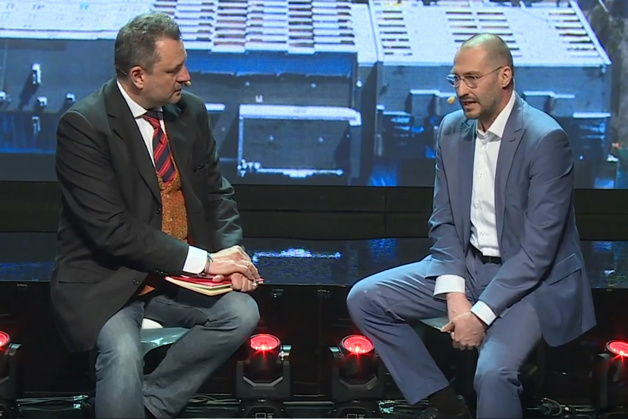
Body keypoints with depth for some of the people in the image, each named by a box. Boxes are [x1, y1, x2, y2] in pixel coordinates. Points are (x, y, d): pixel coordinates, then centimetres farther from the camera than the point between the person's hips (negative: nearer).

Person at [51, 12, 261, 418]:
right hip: (108, 282, -6)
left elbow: (217, 192, 11)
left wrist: (231, 251, -10)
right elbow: (111, 231, -22)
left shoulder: (191, 111, 3)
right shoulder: (82, 125, -16)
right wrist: (202, 261, -23)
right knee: (123, 353, -32)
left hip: (181, 278, 6)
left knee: (242, 313, -17)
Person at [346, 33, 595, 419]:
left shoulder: (546, 139, -19)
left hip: (533, 279, -7)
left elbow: (538, 248, -21)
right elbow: (444, 222, 5)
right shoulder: (452, 130, 1)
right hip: (466, 266, 7)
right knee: (364, 299, -3)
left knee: (493, 372, -33)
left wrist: (481, 314, -23)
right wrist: (454, 294, -11)